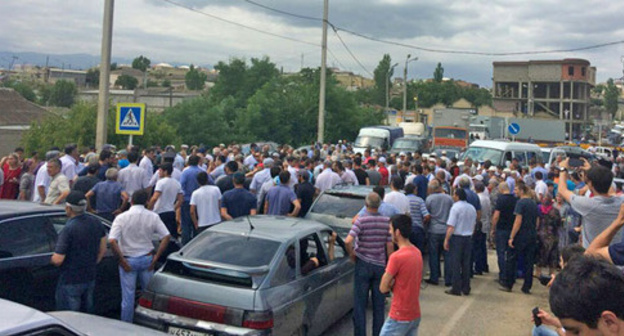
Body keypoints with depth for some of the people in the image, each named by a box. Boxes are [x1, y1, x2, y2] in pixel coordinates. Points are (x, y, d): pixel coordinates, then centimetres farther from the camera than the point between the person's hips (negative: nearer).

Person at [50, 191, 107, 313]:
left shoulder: (68, 229, -22)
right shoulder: (96, 223, -2)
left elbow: (57, 260, -22)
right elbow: (103, 250, 8)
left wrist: (52, 259, 0)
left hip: (70, 282, -7)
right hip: (90, 279, 7)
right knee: (87, 315, 21)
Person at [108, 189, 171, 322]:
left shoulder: (121, 218, -9)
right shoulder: (153, 217, -4)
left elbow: (112, 241, -19)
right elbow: (166, 237, -10)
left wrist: (122, 260, -12)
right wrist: (156, 257, -5)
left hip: (128, 260, -1)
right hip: (147, 259, 2)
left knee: (128, 296, 8)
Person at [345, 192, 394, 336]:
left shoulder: (361, 220, -13)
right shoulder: (387, 221, -3)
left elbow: (348, 241, -25)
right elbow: (390, 246, -1)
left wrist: (351, 254, -7)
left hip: (363, 265, -3)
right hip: (380, 265, 3)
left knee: (360, 304, 7)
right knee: (378, 305, 13)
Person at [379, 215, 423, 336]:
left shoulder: (396, 257, -21)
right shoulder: (417, 252, 5)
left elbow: (383, 288, -14)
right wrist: (395, 283, 0)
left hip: (399, 317, -8)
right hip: (415, 315, 8)